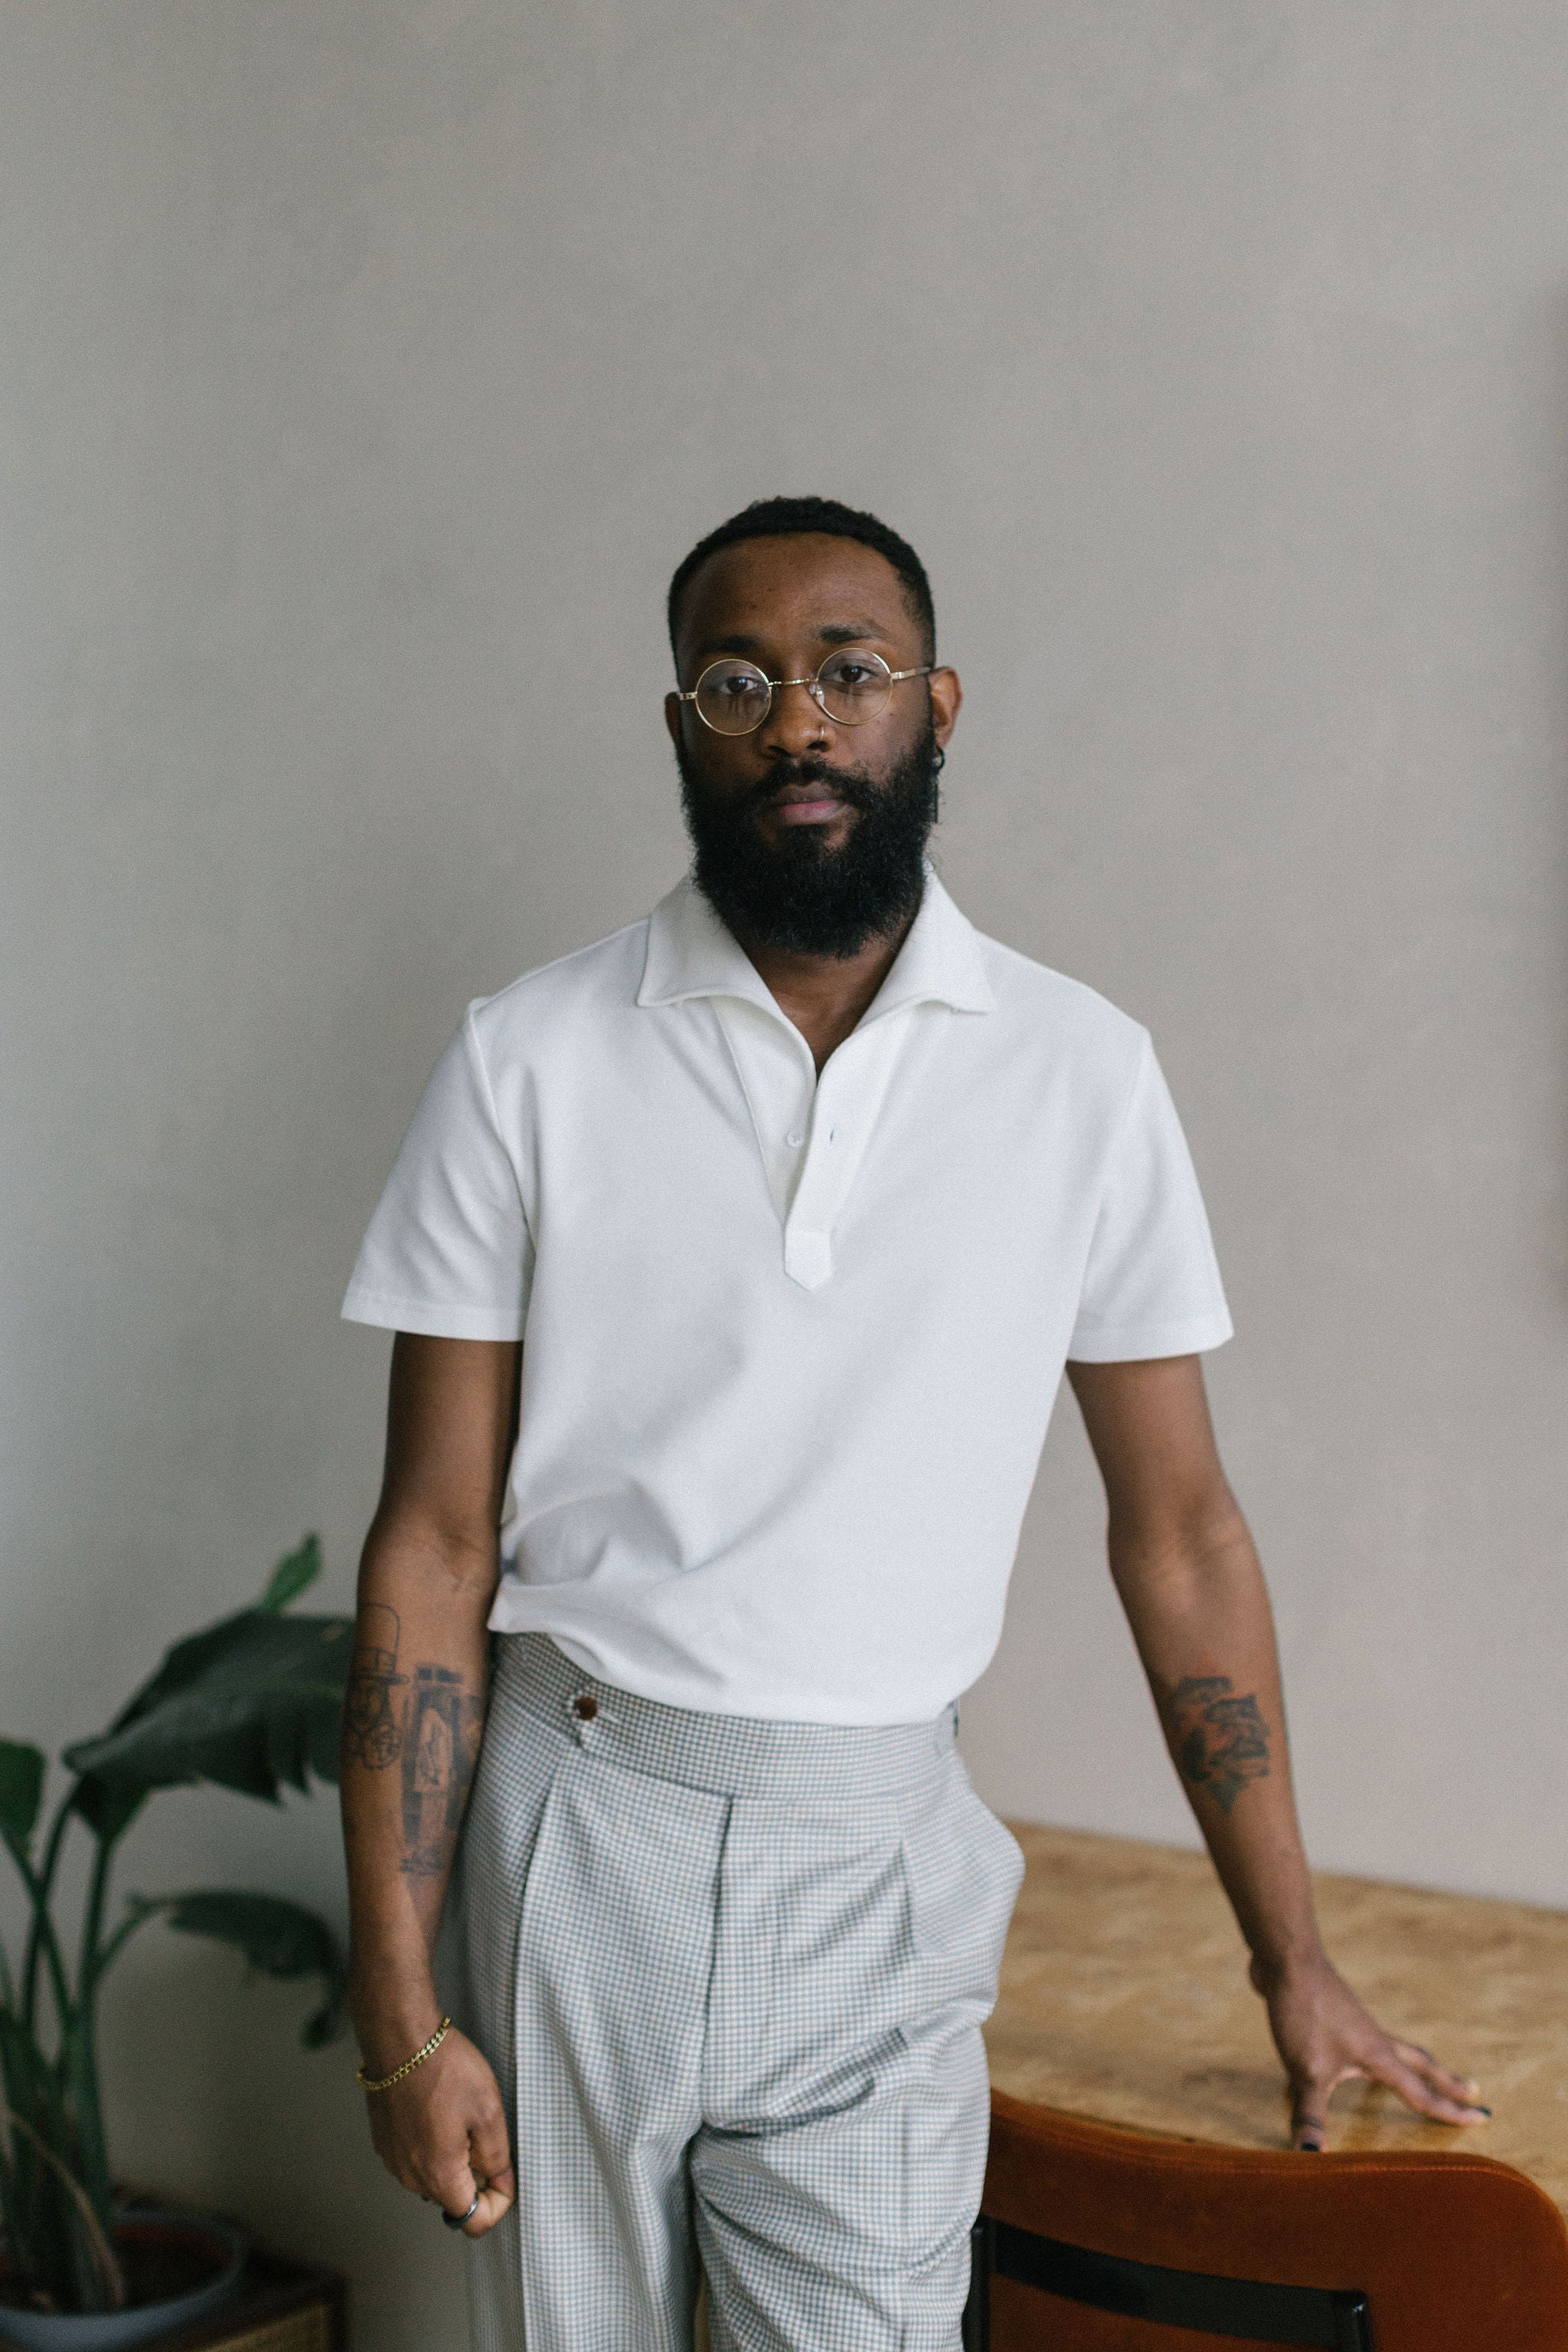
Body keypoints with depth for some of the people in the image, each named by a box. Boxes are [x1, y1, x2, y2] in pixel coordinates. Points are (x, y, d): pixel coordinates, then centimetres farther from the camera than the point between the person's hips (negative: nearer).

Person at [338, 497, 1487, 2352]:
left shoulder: (1079, 1071, -1)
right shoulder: (528, 1063, -4)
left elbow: (1177, 1526, 5)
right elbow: (436, 1541, -3)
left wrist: (1291, 1958, 8)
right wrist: (399, 2014, -7)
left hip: (875, 1859, 1)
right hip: (574, 1840, 0)